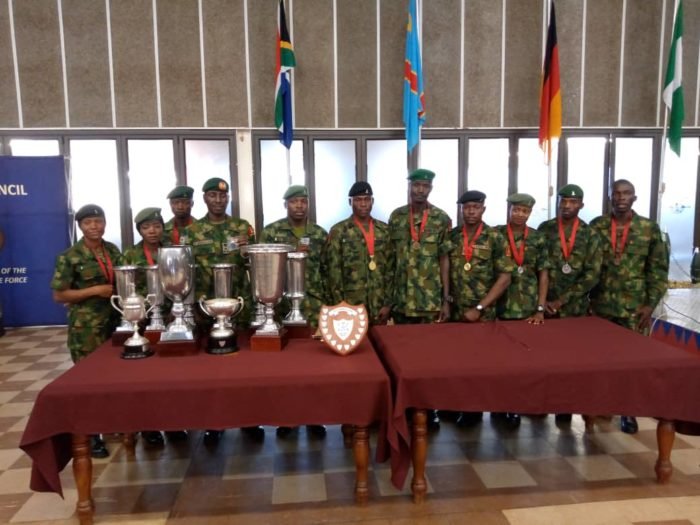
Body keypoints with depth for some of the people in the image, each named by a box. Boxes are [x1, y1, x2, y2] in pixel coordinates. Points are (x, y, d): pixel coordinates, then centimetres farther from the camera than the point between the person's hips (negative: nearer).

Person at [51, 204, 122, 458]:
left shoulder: (113, 251, 7)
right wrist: (94, 290, -18)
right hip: (85, 328, -5)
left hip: (114, 322, 5)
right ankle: (90, 435, 14)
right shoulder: (70, 257, -9)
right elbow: (59, 295, -10)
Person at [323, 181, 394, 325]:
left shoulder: (384, 230, 9)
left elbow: (391, 268, 7)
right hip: (350, 307, -3)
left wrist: (388, 303, 0)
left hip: (379, 307, 3)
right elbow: (333, 272, -5)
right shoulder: (338, 231, -2)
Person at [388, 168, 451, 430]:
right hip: (401, 298, 2)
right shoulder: (396, 217, 4)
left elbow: (444, 259, -1)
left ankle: (429, 406, 19)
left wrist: (446, 299, -5)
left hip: (431, 299, -2)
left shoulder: (442, 219, -1)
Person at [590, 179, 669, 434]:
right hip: (599, 305, 1)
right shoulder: (596, 226, 2)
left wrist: (650, 304, -5)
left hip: (633, 308, -1)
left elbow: (658, 270, 1)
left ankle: (628, 410, 16)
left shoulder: (650, 229, 1)